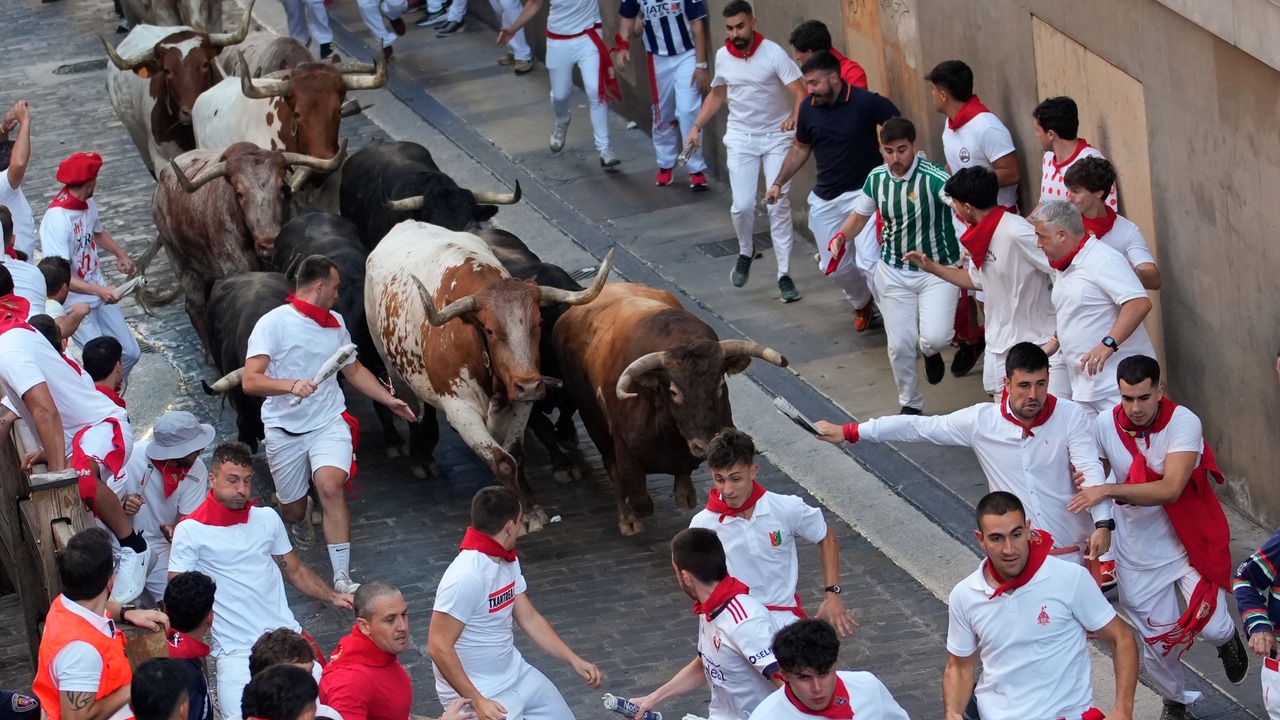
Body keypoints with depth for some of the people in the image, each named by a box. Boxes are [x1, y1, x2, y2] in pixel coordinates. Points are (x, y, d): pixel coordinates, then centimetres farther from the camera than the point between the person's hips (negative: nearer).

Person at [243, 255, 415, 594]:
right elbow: (251, 381, -18)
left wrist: (389, 400, 23)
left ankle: (342, 580, -26)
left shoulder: (336, 323, 11)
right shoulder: (273, 324, -9)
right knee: (291, 510, 9)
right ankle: (302, 517, 52)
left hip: (329, 423, 2)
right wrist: (290, 385, -33)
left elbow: (354, 370, 28)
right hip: (284, 429, -2)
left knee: (330, 486, -26)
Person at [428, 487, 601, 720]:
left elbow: (530, 619, 11)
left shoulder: (508, 562, 2)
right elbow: (439, 647, -27)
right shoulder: (466, 576, -27)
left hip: (516, 674, 9)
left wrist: (574, 661, 5)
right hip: (478, 692, -9)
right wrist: (477, 701, -31)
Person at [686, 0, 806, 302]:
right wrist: (697, 127, 8)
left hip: (776, 137, -3)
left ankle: (784, 275, 0)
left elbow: (799, 92, -24)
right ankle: (746, 252, 26)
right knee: (742, 205, -5)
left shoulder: (773, 53, -17)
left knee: (778, 205, -7)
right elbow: (717, 95, 16)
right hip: (741, 139, 3)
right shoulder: (723, 56, -2)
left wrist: (796, 117, -43)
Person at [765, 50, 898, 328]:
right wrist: (779, 183, 10)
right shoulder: (808, 109, -1)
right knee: (834, 267, 10)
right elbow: (801, 148, 15)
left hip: (863, 191, -5)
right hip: (825, 198, 5)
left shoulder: (866, 102, -17)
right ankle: (861, 304, 38)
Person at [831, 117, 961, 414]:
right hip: (894, 272, 4)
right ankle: (910, 404, 26)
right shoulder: (877, 179, -3)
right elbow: (860, 215, 14)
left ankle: (931, 352, 20)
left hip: (937, 270, -4)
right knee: (900, 345, 2)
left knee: (934, 337, -20)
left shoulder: (933, 177, -21)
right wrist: (840, 237, -6)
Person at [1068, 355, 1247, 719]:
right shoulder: (1105, 425, -10)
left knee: (1211, 627, -10)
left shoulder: (1184, 423, -22)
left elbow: (1170, 489, -33)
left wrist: (1109, 490, -39)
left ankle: (1227, 637, 30)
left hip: (1190, 546, -3)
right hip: (1138, 555, 3)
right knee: (1157, 644, 6)